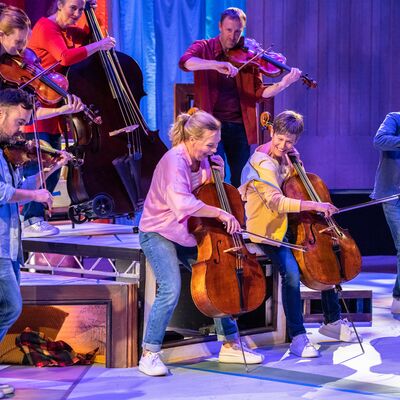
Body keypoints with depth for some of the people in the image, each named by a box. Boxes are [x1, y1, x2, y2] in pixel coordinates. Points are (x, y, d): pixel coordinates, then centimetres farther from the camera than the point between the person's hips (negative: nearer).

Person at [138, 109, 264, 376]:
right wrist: (220, 213, -33)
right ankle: (149, 355, -10)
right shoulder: (174, 161, -24)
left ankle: (230, 345, 18)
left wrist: (216, 167, 1)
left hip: (188, 235, 8)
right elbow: (182, 204, -39)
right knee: (171, 291, -23)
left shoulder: (202, 159, 1)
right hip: (159, 234, -8)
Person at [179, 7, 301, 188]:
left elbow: (258, 92, 0)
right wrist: (216, 65, -36)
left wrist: (283, 84, -19)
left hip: (239, 126, 3)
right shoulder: (204, 48, 1)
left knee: (241, 179, 6)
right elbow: (185, 62, -21)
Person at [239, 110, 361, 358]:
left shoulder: (284, 157, 6)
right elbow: (276, 202, -34)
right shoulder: (263, 164, -20)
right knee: (292, 272, -29)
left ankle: (333, 321, 20)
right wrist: (314, 205, -42)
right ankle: (298, 337, -24)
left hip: (288, 225, 9)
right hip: (267, 230, -9)